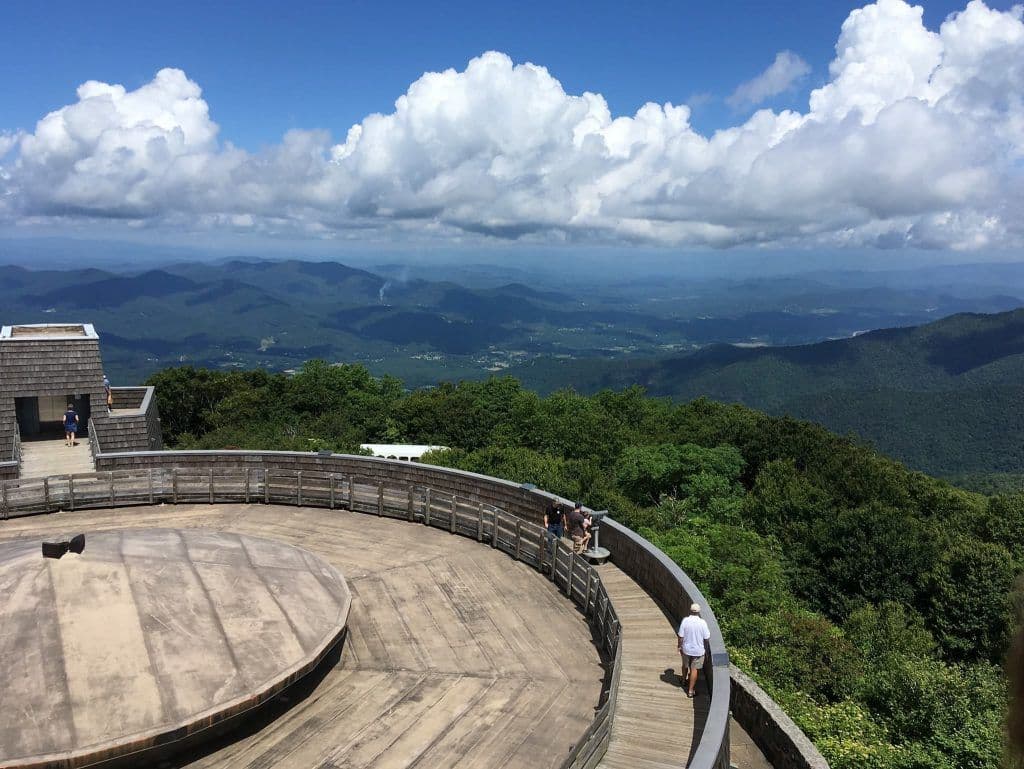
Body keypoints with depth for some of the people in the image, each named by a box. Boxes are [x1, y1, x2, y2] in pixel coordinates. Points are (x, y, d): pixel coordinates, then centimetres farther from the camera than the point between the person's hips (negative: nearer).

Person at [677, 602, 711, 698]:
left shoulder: (685, 621, -16)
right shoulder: (702, 623, -20)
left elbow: (681, 636, -11)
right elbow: (707, 637, -12)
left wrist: (680, 647, 4)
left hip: (686, 649, 2)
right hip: (698, 650, -2)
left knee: (685, 666, 25)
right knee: (694, 669, 11)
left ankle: (684, 681, 49)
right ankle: (690, 690, 17)